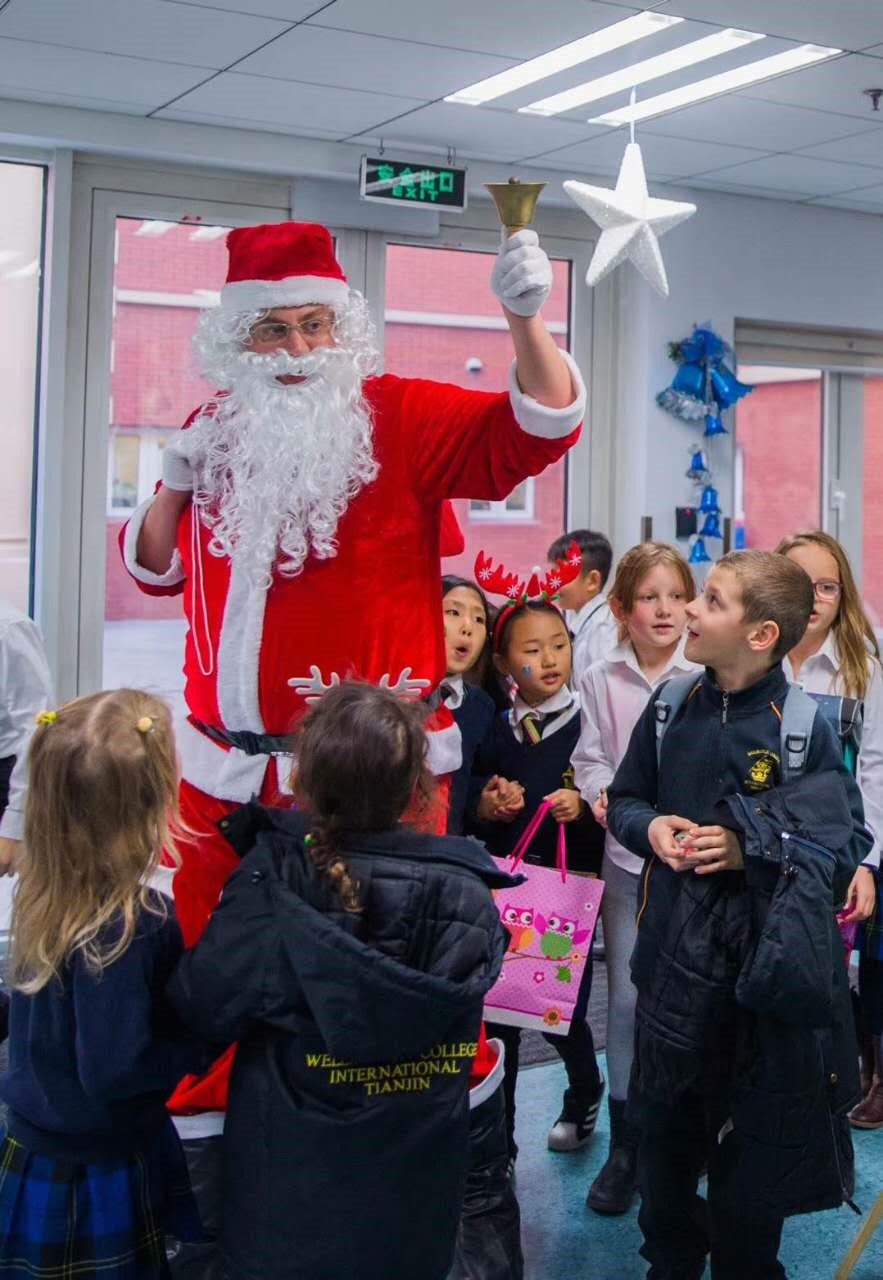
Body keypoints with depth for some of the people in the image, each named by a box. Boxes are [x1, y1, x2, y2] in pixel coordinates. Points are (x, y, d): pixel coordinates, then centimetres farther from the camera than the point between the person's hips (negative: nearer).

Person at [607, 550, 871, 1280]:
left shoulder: (807, 724, -13)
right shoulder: (672, 707, -1)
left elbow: (846, 848, -10)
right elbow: (622, 799, 12)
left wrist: (751, 851, -21)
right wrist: (649, 826, -10)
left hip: (769, 964, -3)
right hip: (675, 953, 4)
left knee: (756, 1139, 12)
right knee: (666, 1125, 17)